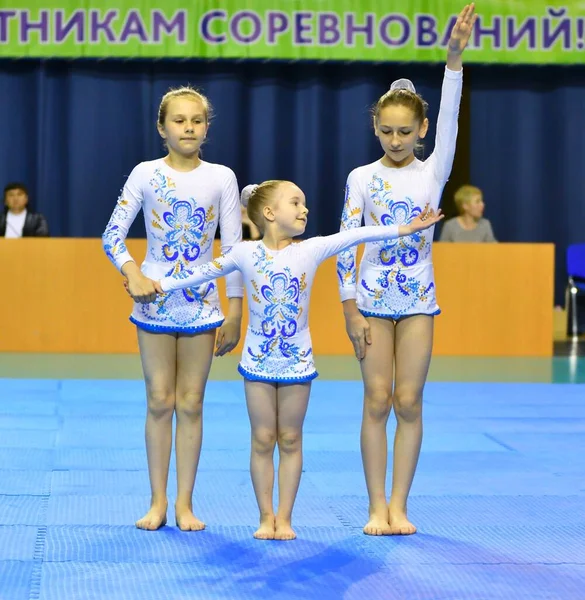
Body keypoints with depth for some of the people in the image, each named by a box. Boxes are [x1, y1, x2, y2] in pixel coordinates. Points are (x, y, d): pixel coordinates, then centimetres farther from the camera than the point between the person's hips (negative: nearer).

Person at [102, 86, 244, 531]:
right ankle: (158, 500, 12)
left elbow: (234, 249, 1)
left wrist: (235, 313, -1)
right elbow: (113, 235, -3)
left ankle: (185, 502, 12)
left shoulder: (222, 178, 0)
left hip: (201, 302, 1)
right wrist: (133, 273, -21)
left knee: (191, 403, 4)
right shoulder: (146, 174, -3)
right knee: (160, 401, 4)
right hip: (155, 297, 0)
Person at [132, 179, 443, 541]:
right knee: (263, 440, 4)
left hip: (297, 361, 1)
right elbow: (205, 272, -1)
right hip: (259, 360, -1)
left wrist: (405, 229, -9)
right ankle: (266, 517, 13)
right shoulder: (245, 254, -4)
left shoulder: (311, 250, -3)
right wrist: (162, 286, -7)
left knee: (290, 440, 6)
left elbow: (355, 236, -7)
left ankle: (285, 518, 14)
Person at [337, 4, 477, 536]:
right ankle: (378, 507, 7)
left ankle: (399, 505, 10)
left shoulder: (433, 172, 1)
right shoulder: (362, 177, 0)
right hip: (373, 300, -1)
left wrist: (454, 60, -26)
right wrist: (350, 308, -7)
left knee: (409, 402, 2)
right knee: (378, 401, 0)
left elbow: (449, 124, -14)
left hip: (418, 300, 1)